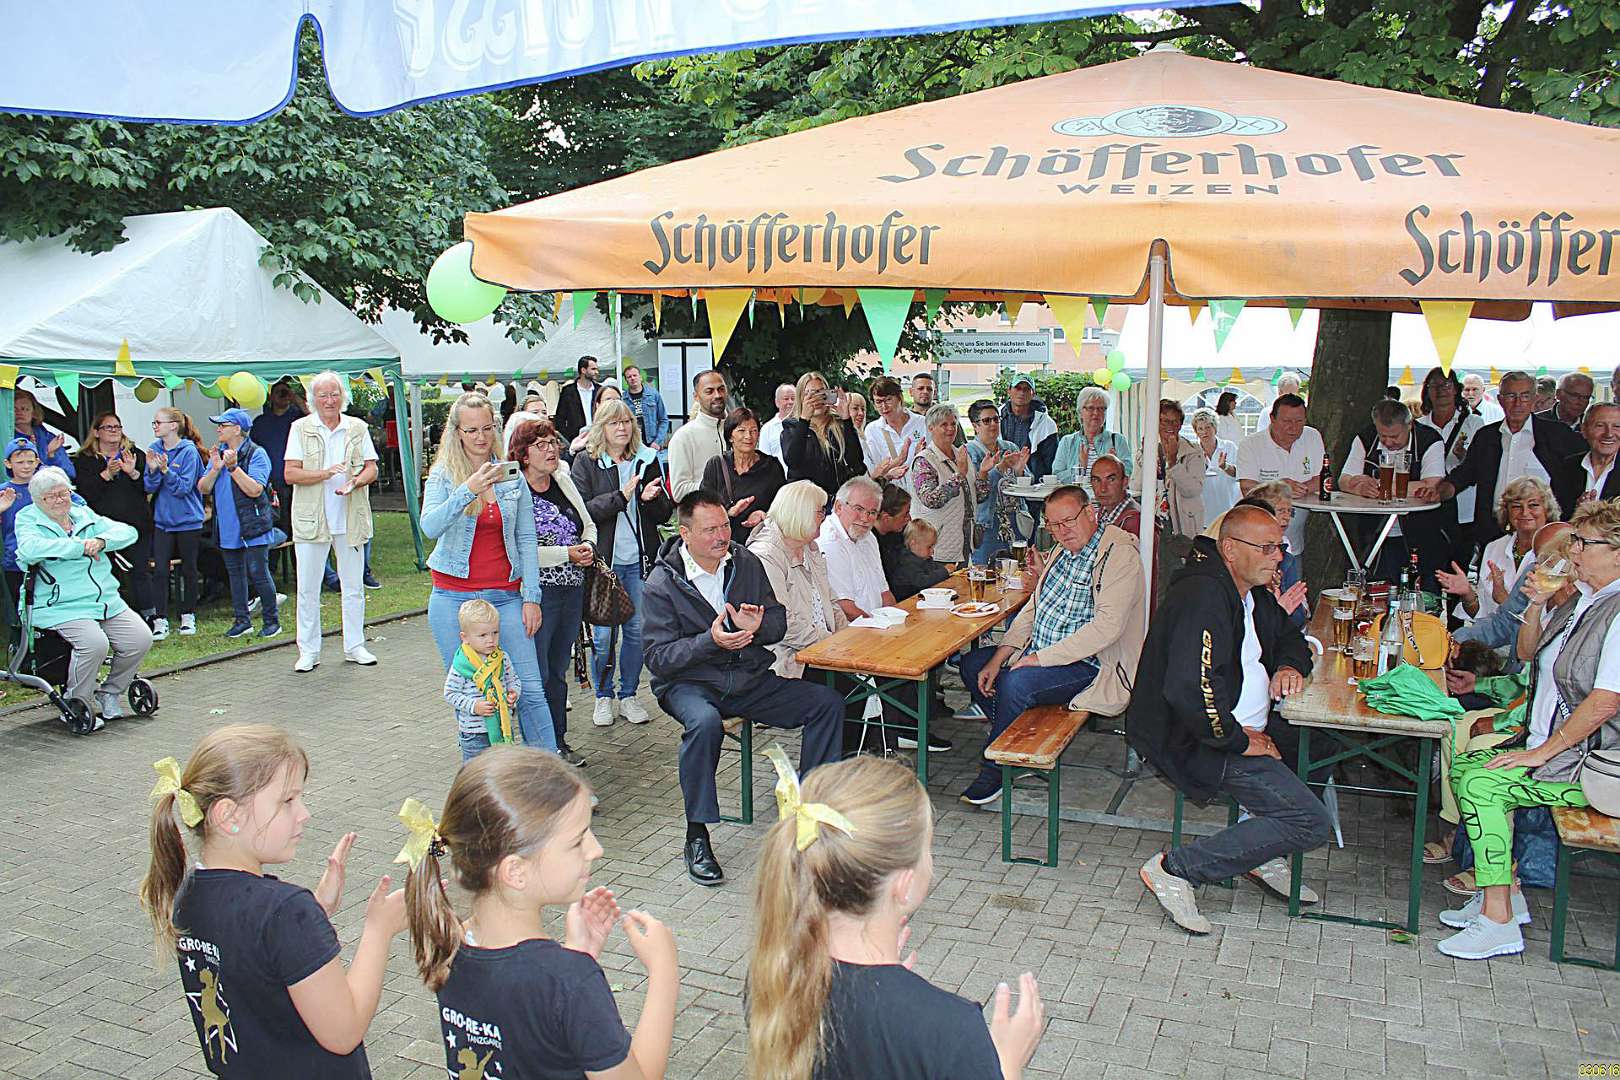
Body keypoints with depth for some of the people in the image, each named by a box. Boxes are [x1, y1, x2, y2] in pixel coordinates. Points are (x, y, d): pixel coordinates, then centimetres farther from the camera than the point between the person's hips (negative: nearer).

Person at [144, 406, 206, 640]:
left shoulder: (189, 451, -10)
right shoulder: (154, 449, 4)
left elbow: (183, 488, -15)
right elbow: (149, 487, 1)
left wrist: (166, 470, -27)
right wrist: (153, 470, -17)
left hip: (188, 520, -3)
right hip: (162, 520, 3)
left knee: (188, 569, 8)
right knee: (160, 570, -3)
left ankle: (188, 616, 23)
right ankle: (161, 621, 0)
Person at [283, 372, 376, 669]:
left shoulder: (358, 427, 7)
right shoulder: (300, 428, 1)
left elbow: (371, 469, 5)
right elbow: (290, 473, -6)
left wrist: (355, 481, -16)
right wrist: (325, 473, -20)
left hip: (351, 519, 2)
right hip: (311, 519, -2)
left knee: (353, 586, 9)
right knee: (308, 589, 3)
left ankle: (354, 646, 20)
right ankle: (308, 651, 13)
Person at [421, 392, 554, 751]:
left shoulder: (512, 476, 5)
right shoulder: (442, 476, -1)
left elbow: (527, 540, 6)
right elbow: (430, 527, -19)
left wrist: (531, 596, 0)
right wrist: (468, 490, -32)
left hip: (505, 596, 1)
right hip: (454, 597, -1)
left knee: (530, 690, -2)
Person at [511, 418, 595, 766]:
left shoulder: (564, 480, 10)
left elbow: (588, 523, 21)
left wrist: (588, 546, -1)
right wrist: (567, 554, -16)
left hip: (572, 590, 7)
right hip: (538, 592, -7)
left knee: (558, 671, 16)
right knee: (537, 675, -2)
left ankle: (559, 742, 26)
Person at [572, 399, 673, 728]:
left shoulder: (646, 460, 9)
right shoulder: (586, 462, 0)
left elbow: (663, 515, 10)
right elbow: (582, 512, -10)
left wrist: (651, 499, -11)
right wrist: (621, 496, -19)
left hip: (639, 559, 3)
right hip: (603, 559, -3)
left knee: (637, 630, 6)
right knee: (603, 633, 0)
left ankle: (628, 695, 20)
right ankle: (603, 697, 17)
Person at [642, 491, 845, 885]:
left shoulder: (746, 563, 4)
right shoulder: (661, 585, -9)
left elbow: (779, 622, 10)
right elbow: (658, 658, -13)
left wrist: (758, 627, -15)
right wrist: (710, 642, -27)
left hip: (749, 678, 5)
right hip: (689, 684, -5)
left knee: (829, 703, -9)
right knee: (705, 722, -39)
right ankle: (697, 837, -24)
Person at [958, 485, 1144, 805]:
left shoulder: (1120, 555, -16)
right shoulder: (1063, 551, 12)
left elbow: (1107, 626, -26)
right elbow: (1033, 609, 14)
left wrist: (1040, 658, -24)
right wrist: (998, 658, 1)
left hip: (1090, 664, -9)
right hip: (1041, 654, 9)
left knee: (1017, 682, -30)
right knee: (972, 664, 2)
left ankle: (993, 772, -11)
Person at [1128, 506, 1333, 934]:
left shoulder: (1253, 591, 12)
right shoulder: (1202, 596, -21)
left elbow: (1291, 638, 30)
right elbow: (1189, 690, -31)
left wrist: (1289, 665, 7)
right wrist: (1239, 741, -20)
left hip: (1248, 730, 10)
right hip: (1197, 745, -10)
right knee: (1311, 823, -16)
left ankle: (1264, 854, 18)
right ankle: (1176, 868, -12)